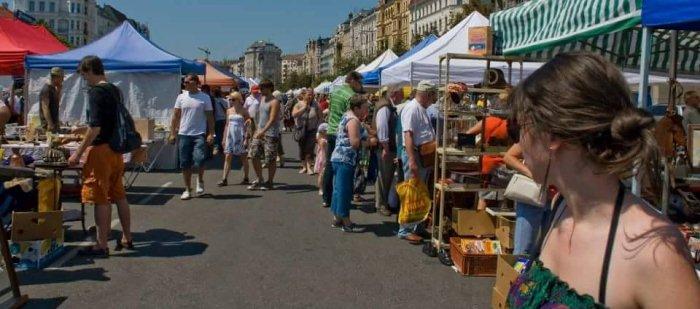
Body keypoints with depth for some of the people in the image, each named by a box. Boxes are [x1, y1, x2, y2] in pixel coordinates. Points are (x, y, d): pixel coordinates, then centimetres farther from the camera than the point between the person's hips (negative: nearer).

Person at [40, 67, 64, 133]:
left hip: (54, 122, 10)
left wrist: (59, 90, 10)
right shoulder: (46, 89, -15)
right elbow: (45, 108, -20)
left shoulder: (53, 88, 12)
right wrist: (50, 124, -25)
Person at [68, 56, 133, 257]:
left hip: (100, 150, -9)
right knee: (119, 196, 14)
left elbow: (95, 128, -20)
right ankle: (127, 239, 21)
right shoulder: (115, 90, 12)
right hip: (116, 149, 9)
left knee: (101, 199, -2)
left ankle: (102, 245, 4)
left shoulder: (96, 92, -14)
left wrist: (78, 153, -14)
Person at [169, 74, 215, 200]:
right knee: (185, 164, 5)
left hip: (199, 134, -3)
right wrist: (172, 133, 4)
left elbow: (210, 117, 0)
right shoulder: (181, 97, 8)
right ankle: (187, 189, 17)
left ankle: (200, 181, 13)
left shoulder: (204, 97, 1)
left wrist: (211, 134, -8)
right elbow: (175, 116, 10)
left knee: (199, 160, -16)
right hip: (183, 134, 3)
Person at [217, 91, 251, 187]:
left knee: (243, 157, 5)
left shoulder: (244, 111, -4)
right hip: (230, 135, 4)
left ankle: (246, 178, 15)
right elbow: (227, 124, 14)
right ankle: (224, 179, -2)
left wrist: (246, 138, -13)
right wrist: (224, 138, 11)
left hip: (240, 135, -4)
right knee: (228, 157, -1)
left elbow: (248, 125, -5)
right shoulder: (229, 111, 10)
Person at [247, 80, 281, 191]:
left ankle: (269, 182, 12)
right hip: (260, 132, 8)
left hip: (270, 134, -8)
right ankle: (260, 180, 17)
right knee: (254, 156, 5)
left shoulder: (274, 102, -12)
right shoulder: (262, 99, 14)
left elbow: (272, 120, -22)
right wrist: (257, 130, 19)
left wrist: (263, 131, -32)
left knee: (270, 159, 0)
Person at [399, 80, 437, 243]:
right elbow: (408, 135, -23)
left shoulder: (422, 109, 17)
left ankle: (415, 226, 24)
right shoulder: (412, 108, -14)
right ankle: (405, 230, 0)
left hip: (425, 156, 10)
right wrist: (412, 161, -28)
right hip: (415, 155, -10)